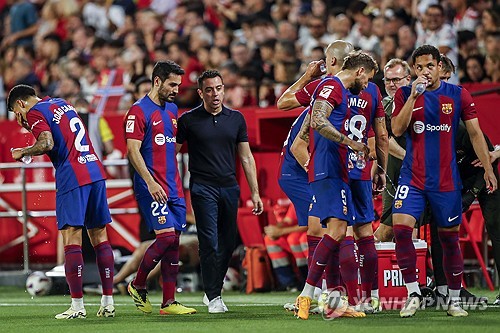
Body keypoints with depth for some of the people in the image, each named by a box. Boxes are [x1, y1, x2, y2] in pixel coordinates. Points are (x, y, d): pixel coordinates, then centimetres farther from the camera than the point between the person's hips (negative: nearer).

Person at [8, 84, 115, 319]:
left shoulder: (35, 113, -3)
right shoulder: (60, 103, 21)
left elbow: (47, 144, -17)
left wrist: (22, 153, -2)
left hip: (72, 178, -8)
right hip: (96, 173, 8)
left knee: (71, 239, -6)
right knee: (99, 236, 10)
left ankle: (77, 306, -10)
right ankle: (108, 302, 9)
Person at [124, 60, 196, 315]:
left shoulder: (172, 109, 17)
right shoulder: (139, 111, -8)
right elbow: (133, 151, -14)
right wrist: (150, 182, -22)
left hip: (173, 187, 8)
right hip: (152, 187, -8)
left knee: (173, 242, 3)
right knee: (166, 236, -16)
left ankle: (169, 302, 5)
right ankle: (137, 286, 4)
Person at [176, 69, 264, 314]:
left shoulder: (236, 119, 9)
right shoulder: (189, 120, -1)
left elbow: (246, 157, 12)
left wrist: (255, 192, 7)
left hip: (229, 187, 4)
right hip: (203, 188, -4)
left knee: (228, 243, 6)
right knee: (210, 243, -10)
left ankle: (213, 289, 23)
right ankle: (213, 298, -3)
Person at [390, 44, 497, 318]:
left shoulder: (458, 95, 2)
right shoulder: (404, 94, 2)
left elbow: (475, 133, 5)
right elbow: (397, 130, -10)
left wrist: (488, 168, 1)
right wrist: (413, 95, -16)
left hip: (446, 179, 0)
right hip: (412, 177, 0)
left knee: (449, 238, 5)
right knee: (401, 228, -16)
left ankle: (454, 300, 17)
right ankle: (413, 293, -6)